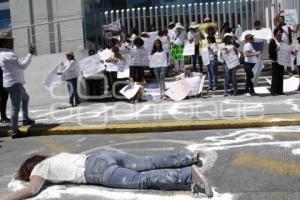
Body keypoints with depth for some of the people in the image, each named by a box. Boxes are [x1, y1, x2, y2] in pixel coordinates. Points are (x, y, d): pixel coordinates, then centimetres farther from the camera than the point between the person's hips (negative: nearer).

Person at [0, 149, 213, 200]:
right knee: (151, 163, 7)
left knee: (142, 179, -19)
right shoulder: (53, 157, 31)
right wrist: (23, 172, 60)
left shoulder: (39, 169, 10)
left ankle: (189, 174, -31)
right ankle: (190, 157, 6)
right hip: (103, 155, 8)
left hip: (99, 170, -8)